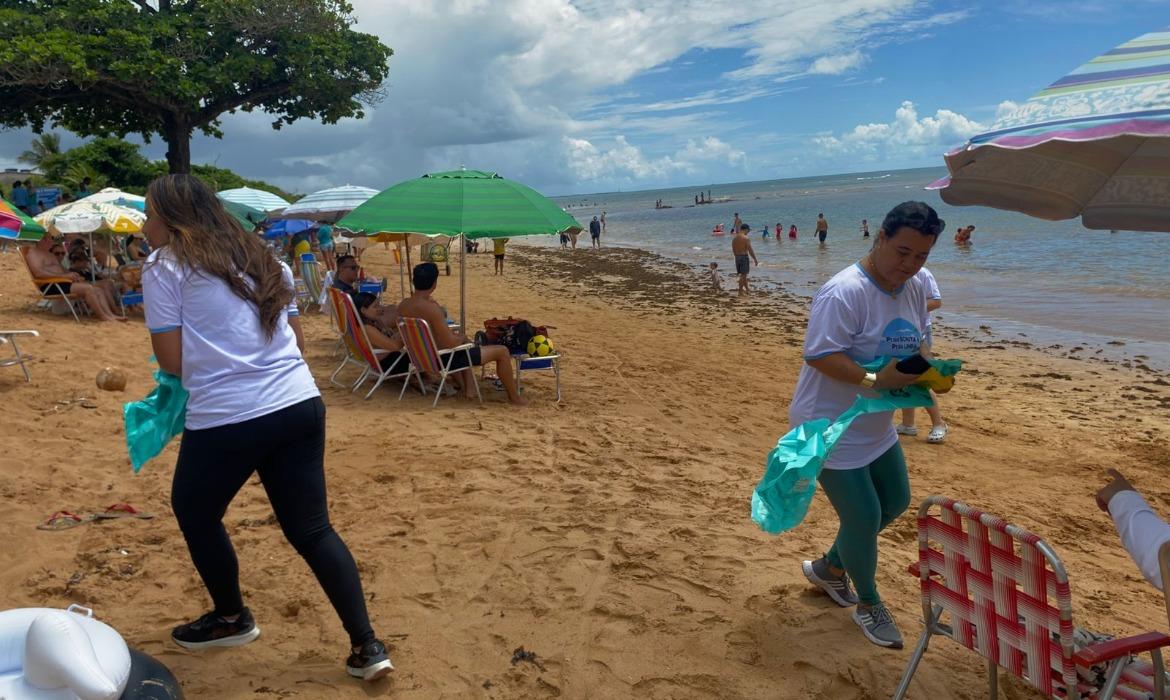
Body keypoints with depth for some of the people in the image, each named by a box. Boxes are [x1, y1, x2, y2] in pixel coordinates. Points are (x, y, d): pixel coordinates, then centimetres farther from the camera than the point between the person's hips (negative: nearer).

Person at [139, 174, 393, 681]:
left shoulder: (165, 266, 0)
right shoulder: (261, 258, 17)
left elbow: (172, 361, -3)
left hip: (225, 420, -5)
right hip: (301, 406, 6)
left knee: (194, 513, 23)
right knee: (311, 528, 13)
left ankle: (231, 619, 40)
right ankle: (366, 646, 13)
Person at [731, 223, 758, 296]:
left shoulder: (734, 238, 7)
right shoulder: (746, 238, -14)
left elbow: (733, 250, 13)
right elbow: (750, 250, -15)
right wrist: (755, 260, -7)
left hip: (737, 257, 7)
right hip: (744, 257, -7)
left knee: (743, 274, 18)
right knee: (743, 275, -1)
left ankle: (747, 289, 30)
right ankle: (740, 291, 0)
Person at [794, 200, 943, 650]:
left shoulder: (913, 289, 3)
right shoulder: (845, 292, -26)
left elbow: (917, 340, 15)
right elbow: (818, 355, -30)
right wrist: (874, 380, -35)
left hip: (876, 426, 10)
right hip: (830, 427, -10)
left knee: (895, 501, 21)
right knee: (863, 518, -3)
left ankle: (829, 567, 41)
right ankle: (868, 604, 26)